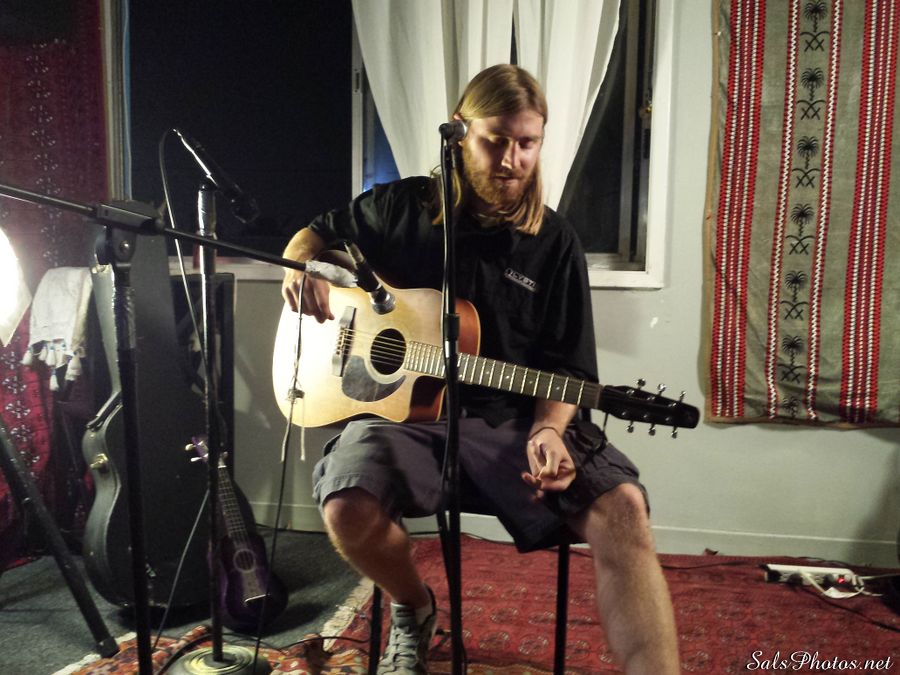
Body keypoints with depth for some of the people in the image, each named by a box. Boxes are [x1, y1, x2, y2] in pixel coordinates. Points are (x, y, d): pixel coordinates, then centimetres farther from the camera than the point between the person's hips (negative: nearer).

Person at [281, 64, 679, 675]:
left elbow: (565, 367, 5)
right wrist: (303, 268, -5)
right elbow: (316, 234, 21)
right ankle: (413, 608, 6)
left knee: (621, 507, -25)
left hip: (511, 418, 0)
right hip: (404, 409, 0)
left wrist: (547, 431, -16)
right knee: (348, 508, -28)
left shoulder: (555, 244, 5)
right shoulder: (403, 207, 6)